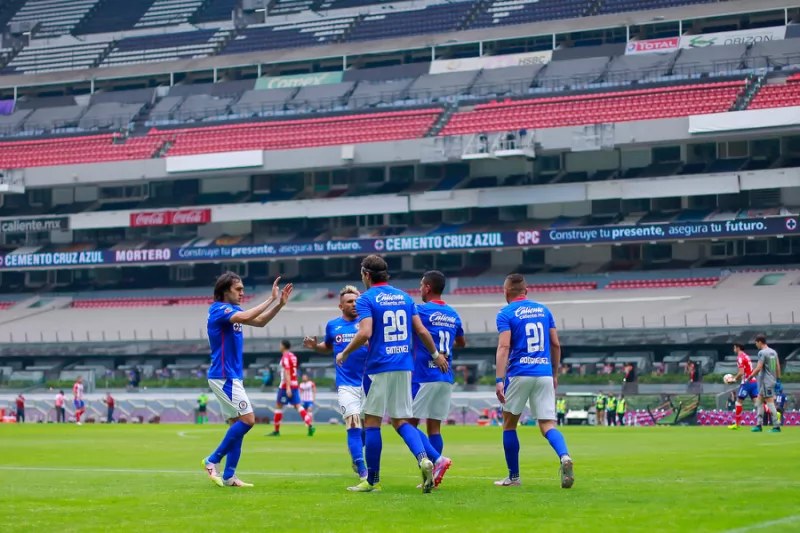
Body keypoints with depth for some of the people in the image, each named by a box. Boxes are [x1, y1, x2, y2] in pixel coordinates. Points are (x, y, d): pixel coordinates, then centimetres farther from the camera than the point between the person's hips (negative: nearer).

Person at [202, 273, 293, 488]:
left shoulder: (232, 309, 14)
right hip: (224, 376, -10)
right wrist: (271, 299, -26)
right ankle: (212, 461, -4)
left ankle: (228, 476, 9)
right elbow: (245, 317, -30)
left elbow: (260, 321, 19)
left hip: (232, 377, 10)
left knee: (238, 424, 8)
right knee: (247, 419, -12)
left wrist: (280, 303, 6)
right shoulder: (219, 309, -14)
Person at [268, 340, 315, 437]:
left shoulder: (285, 357, -11)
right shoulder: (293, 356, 14)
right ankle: (310, 425, -16)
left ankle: (276, 431, 9)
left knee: (278, 405, 4)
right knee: (297, 405, 1)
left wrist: (288, 387, -26)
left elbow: (287, 372, -20)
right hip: (295, 384, 8)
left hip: (286, 385, -8)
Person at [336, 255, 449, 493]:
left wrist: (344, 353, -4)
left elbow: (365, 333, -19)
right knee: (401, 421, 11)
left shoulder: (366, 299, -6)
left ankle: (372, 480, 6)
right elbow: (422, 331, 12)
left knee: (371, 422, 3)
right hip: (405, 366, 6)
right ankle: (426, 458, -15)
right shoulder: (404, 296, 13)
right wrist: (436, 354, 25)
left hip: (380, 368, -6)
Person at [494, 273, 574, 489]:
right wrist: (555, 373, 23)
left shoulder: (506, 314, -2)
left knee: (509, 424, 13)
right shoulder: (543, 310, 12)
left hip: (519, 374, -3)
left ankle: (513, 477, 16)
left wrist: (499, 379, -18)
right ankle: (564, 456, -29)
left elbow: (504, 347, -14)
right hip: (544, 374, 3)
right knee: (548, 424, 1)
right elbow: (556, 344, 13)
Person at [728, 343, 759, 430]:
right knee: (756, 401, 3)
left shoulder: (740, 357, -10)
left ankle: (737, 424, 4)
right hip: (753, 381, 8)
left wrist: (734, 379, -4)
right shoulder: (746, 356, 18)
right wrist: (734, 378, 19)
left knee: (739, 401, 1)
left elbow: (741, 372, -18)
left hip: (747, 382, -8)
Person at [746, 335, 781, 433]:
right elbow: (778, 367, 15)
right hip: (772, 380, 9)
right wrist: (778, 378, 20)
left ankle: (776, 427, -10)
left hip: (765, 382, -9)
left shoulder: (762, 353, -14)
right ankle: (759, 425, 15)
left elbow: (758, 368, -19)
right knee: (759, 401, 15)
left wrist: (750, 377, -9)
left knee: (770, 403, -8)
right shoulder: (773, 352, 12)